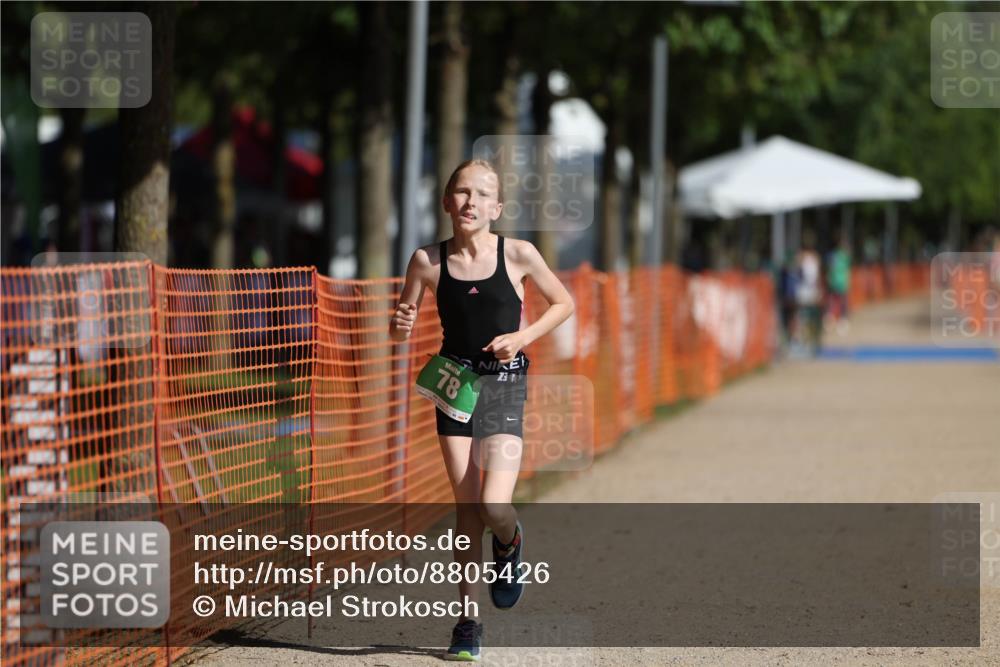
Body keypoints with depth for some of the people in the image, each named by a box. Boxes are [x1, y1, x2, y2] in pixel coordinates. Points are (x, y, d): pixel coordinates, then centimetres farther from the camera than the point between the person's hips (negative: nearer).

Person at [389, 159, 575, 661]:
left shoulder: (517, 254, -8)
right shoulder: (428, 260, -4)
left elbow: (563, 304, 6)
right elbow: (399, 330, 6)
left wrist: (523, 337, -9)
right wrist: (402, 326, -18)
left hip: (504, 385, -2)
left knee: (494, 506, -15)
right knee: (466, 509, 2)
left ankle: (510, 544, 22)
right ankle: (468, 622, 13)